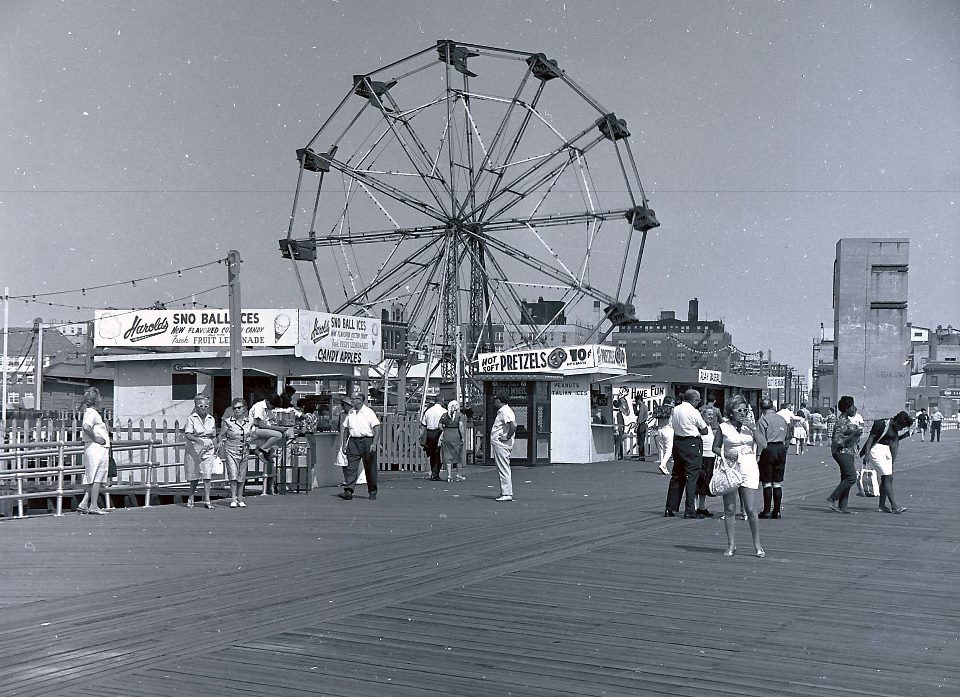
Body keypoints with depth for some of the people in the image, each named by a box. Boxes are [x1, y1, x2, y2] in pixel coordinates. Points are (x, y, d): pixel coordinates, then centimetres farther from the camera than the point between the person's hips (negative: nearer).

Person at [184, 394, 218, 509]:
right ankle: (191, 498, 24)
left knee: (207, 474, -8)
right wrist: (197, 440, -32)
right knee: (194, 476, 6)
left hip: (208, 449, 2)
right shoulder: (191, 418, -4)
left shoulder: (211, 419, 9)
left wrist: (215, 451, 15)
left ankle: (207, 500, -7)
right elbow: (187, 434, -15)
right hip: (194, 450, -2)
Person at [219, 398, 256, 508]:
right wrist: (222, 442, -12)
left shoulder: (250, 421, 5)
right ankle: (233, 499, -5)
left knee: (242, 475, 8)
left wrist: (250, 439, -4)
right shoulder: (227, 421, -3)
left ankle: (240, 498, 18)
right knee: (233, 474, -10)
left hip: (245, 451, 3)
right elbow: (222, 435, 5)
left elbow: (254, 435, 16)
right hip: (231, 450, -3)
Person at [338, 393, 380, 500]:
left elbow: (377, 428, -8)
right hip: (353, 441, 4)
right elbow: (346, 429, 21)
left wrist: (374, 443, -17)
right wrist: (344, 443, 12)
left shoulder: (369, 412, -3)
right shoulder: (350, 413, 13)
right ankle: (348, 491, -14)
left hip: (367, 441, -4)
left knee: (370, 468, 5)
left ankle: (372, 492, 16)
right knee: (351, 467, -7)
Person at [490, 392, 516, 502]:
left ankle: (507, 494, -9)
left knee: (503, 469, -10)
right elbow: (512, 425, 27)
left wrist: (508, 437, -21)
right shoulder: (502, 411, 18)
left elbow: (514, 425, -28)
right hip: (498, 443, 11)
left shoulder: (505, 411, -15)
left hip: (502, 444, -11)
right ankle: (505, 493, 19)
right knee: (502, 469, 14)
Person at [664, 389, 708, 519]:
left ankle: (670, 508, 17)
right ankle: (690, 510, -4)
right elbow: (704, 431, -5)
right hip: (692, 444, -7)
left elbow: (672, 425, 10)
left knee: (676, 475, 14)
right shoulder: (693, 412, -12)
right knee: (691, 476, -3)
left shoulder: (675, 410, 6)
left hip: (677, 441, 7)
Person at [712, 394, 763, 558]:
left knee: (751, 510, -2)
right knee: (729, 509, 3)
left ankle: (757, 545, 9)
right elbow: (715, 447, 6)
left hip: (749, 469, 1)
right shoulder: (724, 427, 1)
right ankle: (731, 544, 13)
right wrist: (726, 454, -12)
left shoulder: (750, 426, 7)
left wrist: (753, 428, -10)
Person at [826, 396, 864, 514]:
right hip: (842, 452, -10)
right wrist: (853, 434, -22)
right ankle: (832, 499, -9)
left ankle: (842, 506, 7)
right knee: (852, 477, -15)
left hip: (849, 452, 10)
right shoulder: (841, 422, -17)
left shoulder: (848, 419, 13)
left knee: (846, 478, 7)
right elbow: (837, 441, -23)